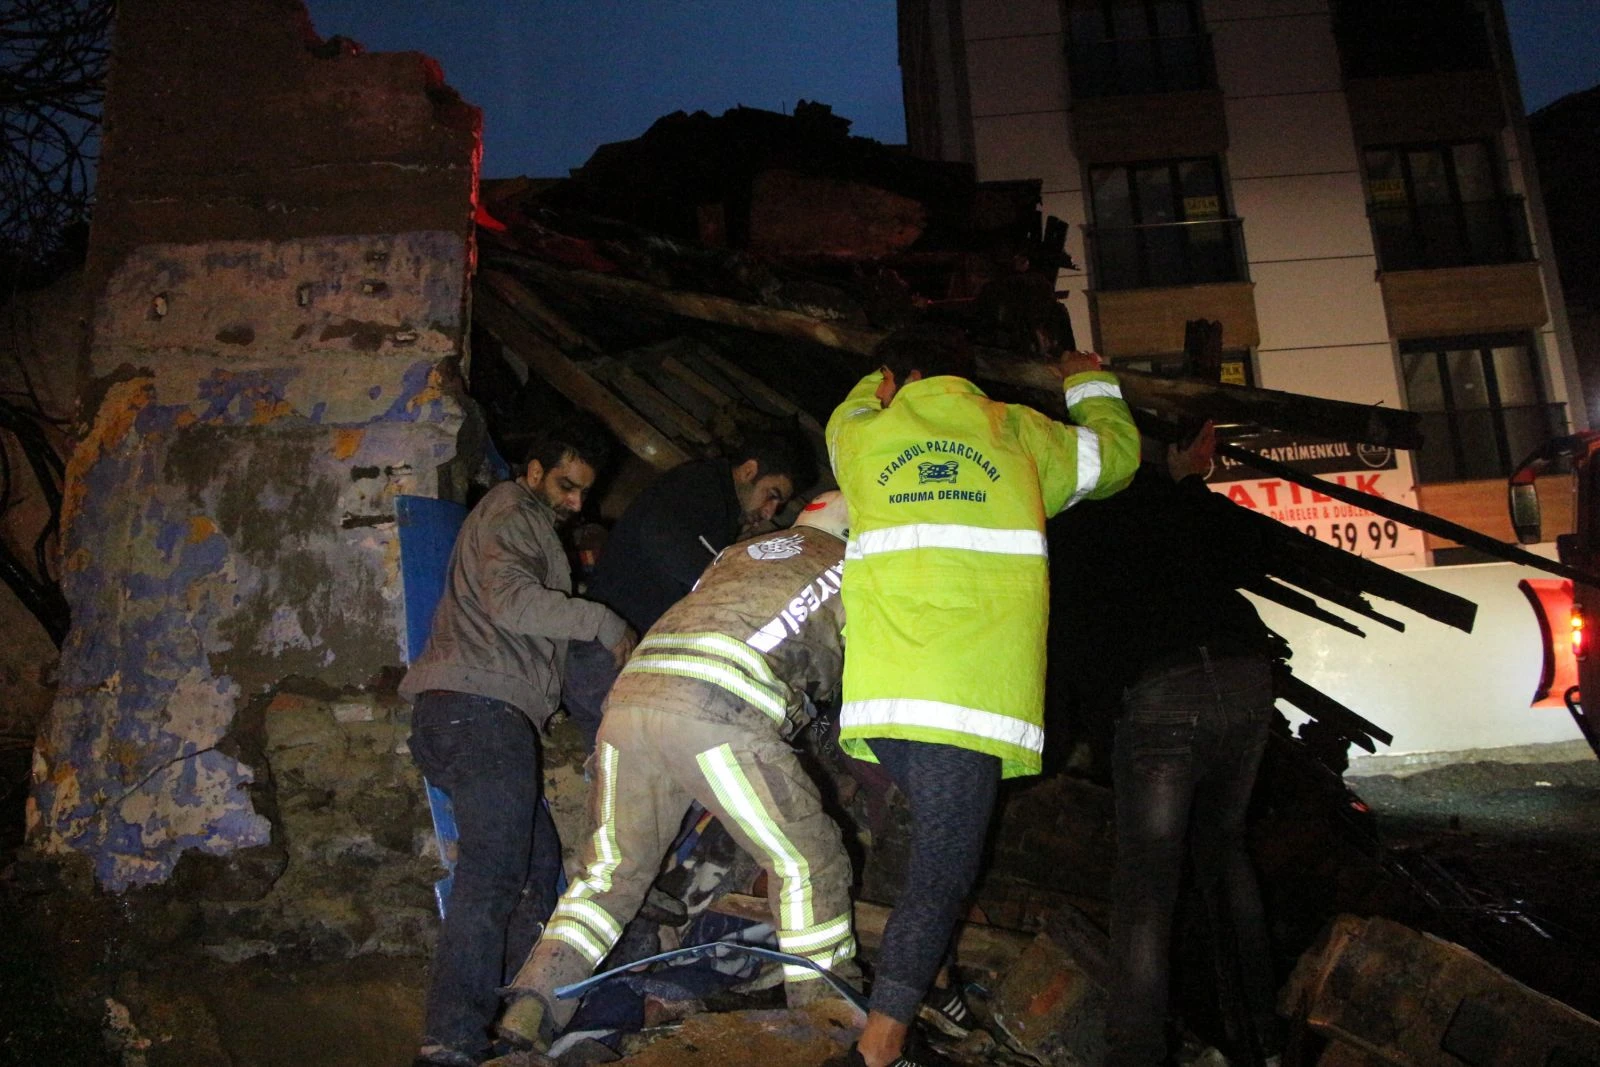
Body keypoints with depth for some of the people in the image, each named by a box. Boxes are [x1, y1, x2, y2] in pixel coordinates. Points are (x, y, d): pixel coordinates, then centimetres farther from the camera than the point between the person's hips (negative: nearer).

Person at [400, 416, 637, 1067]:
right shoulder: (511, 513, 0)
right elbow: (512, 599, -18)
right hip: (479, 709, -10)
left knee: (538, 862, 11)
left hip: (461, 717, 10)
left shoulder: (533, 527, 32)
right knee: (493, 873, -17)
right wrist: (606, 624, -11)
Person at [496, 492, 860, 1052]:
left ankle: (529, 1009, 15)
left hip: (630, 695, 6)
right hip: (718, 713, -6)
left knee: (613, 866, 20)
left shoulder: (740, 551, 32)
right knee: (808, 862, 11)